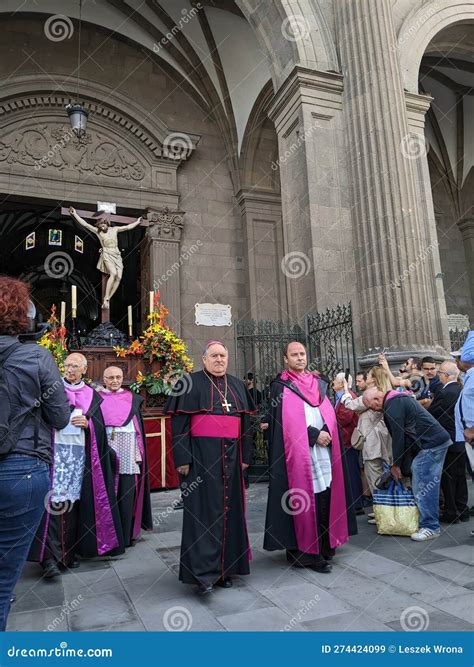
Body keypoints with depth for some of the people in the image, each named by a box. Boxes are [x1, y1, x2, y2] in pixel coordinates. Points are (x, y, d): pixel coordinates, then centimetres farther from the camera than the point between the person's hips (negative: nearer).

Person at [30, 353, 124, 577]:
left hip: (80, 454, 3)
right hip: (56, 451, -2)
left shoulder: (92, 396, 11)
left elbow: (100, 429, 9)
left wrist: (87, 423, -9)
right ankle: (49, 556, -9)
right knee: (55, 501, -11)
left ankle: (69, 551, 18)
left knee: (74, 500, 6)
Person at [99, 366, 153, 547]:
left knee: (126, 491, 1)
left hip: (127, 450, 1)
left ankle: (126, 534, 11)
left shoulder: (132, 399, 12)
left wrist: (139, 453, 1)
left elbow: (138, 428, 9)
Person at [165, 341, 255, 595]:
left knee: (228, 508, 9)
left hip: (231, 455, 5)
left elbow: (245, 421, 15)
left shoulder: (237, 385, 13)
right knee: (204, 510, -4)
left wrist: (245, 455, 9)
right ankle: (204, 572, 2)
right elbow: (179, 423, -6)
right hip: (201, 455, -5)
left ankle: (225, 567, 21)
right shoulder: (190, 384, -1)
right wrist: (183, 458, -13)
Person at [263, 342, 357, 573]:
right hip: (298, 454, -4)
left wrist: (326, 433, -5)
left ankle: (324, 548, 12)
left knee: (325, 499, 1)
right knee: (303, 503, -4)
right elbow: (286, 421, -7)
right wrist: (314, 435, -11)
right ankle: (304, 552, 4)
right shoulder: (280, 386, 2)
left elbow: (330, 413, 15)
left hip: (324, 451, 5)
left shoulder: (319, 383, 17)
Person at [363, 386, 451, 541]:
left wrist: (396, 464, -3)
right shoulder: (399, 398, 17)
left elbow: (398, 436, -14)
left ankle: (430, 527, 2)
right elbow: (403, 433, 20)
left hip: (430, 445, -10)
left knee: (423, 488, -5)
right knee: (428, 486, 15)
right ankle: (430, 523, 24)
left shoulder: (392, 405, -15)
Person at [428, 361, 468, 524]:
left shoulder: (443, 393, -20)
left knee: (447, 478, 3)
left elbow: (429, 415, -14)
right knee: (460, 476, 14)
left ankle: (451, 513, 9)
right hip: (461, 440, 7)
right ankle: (462, 511, 23)